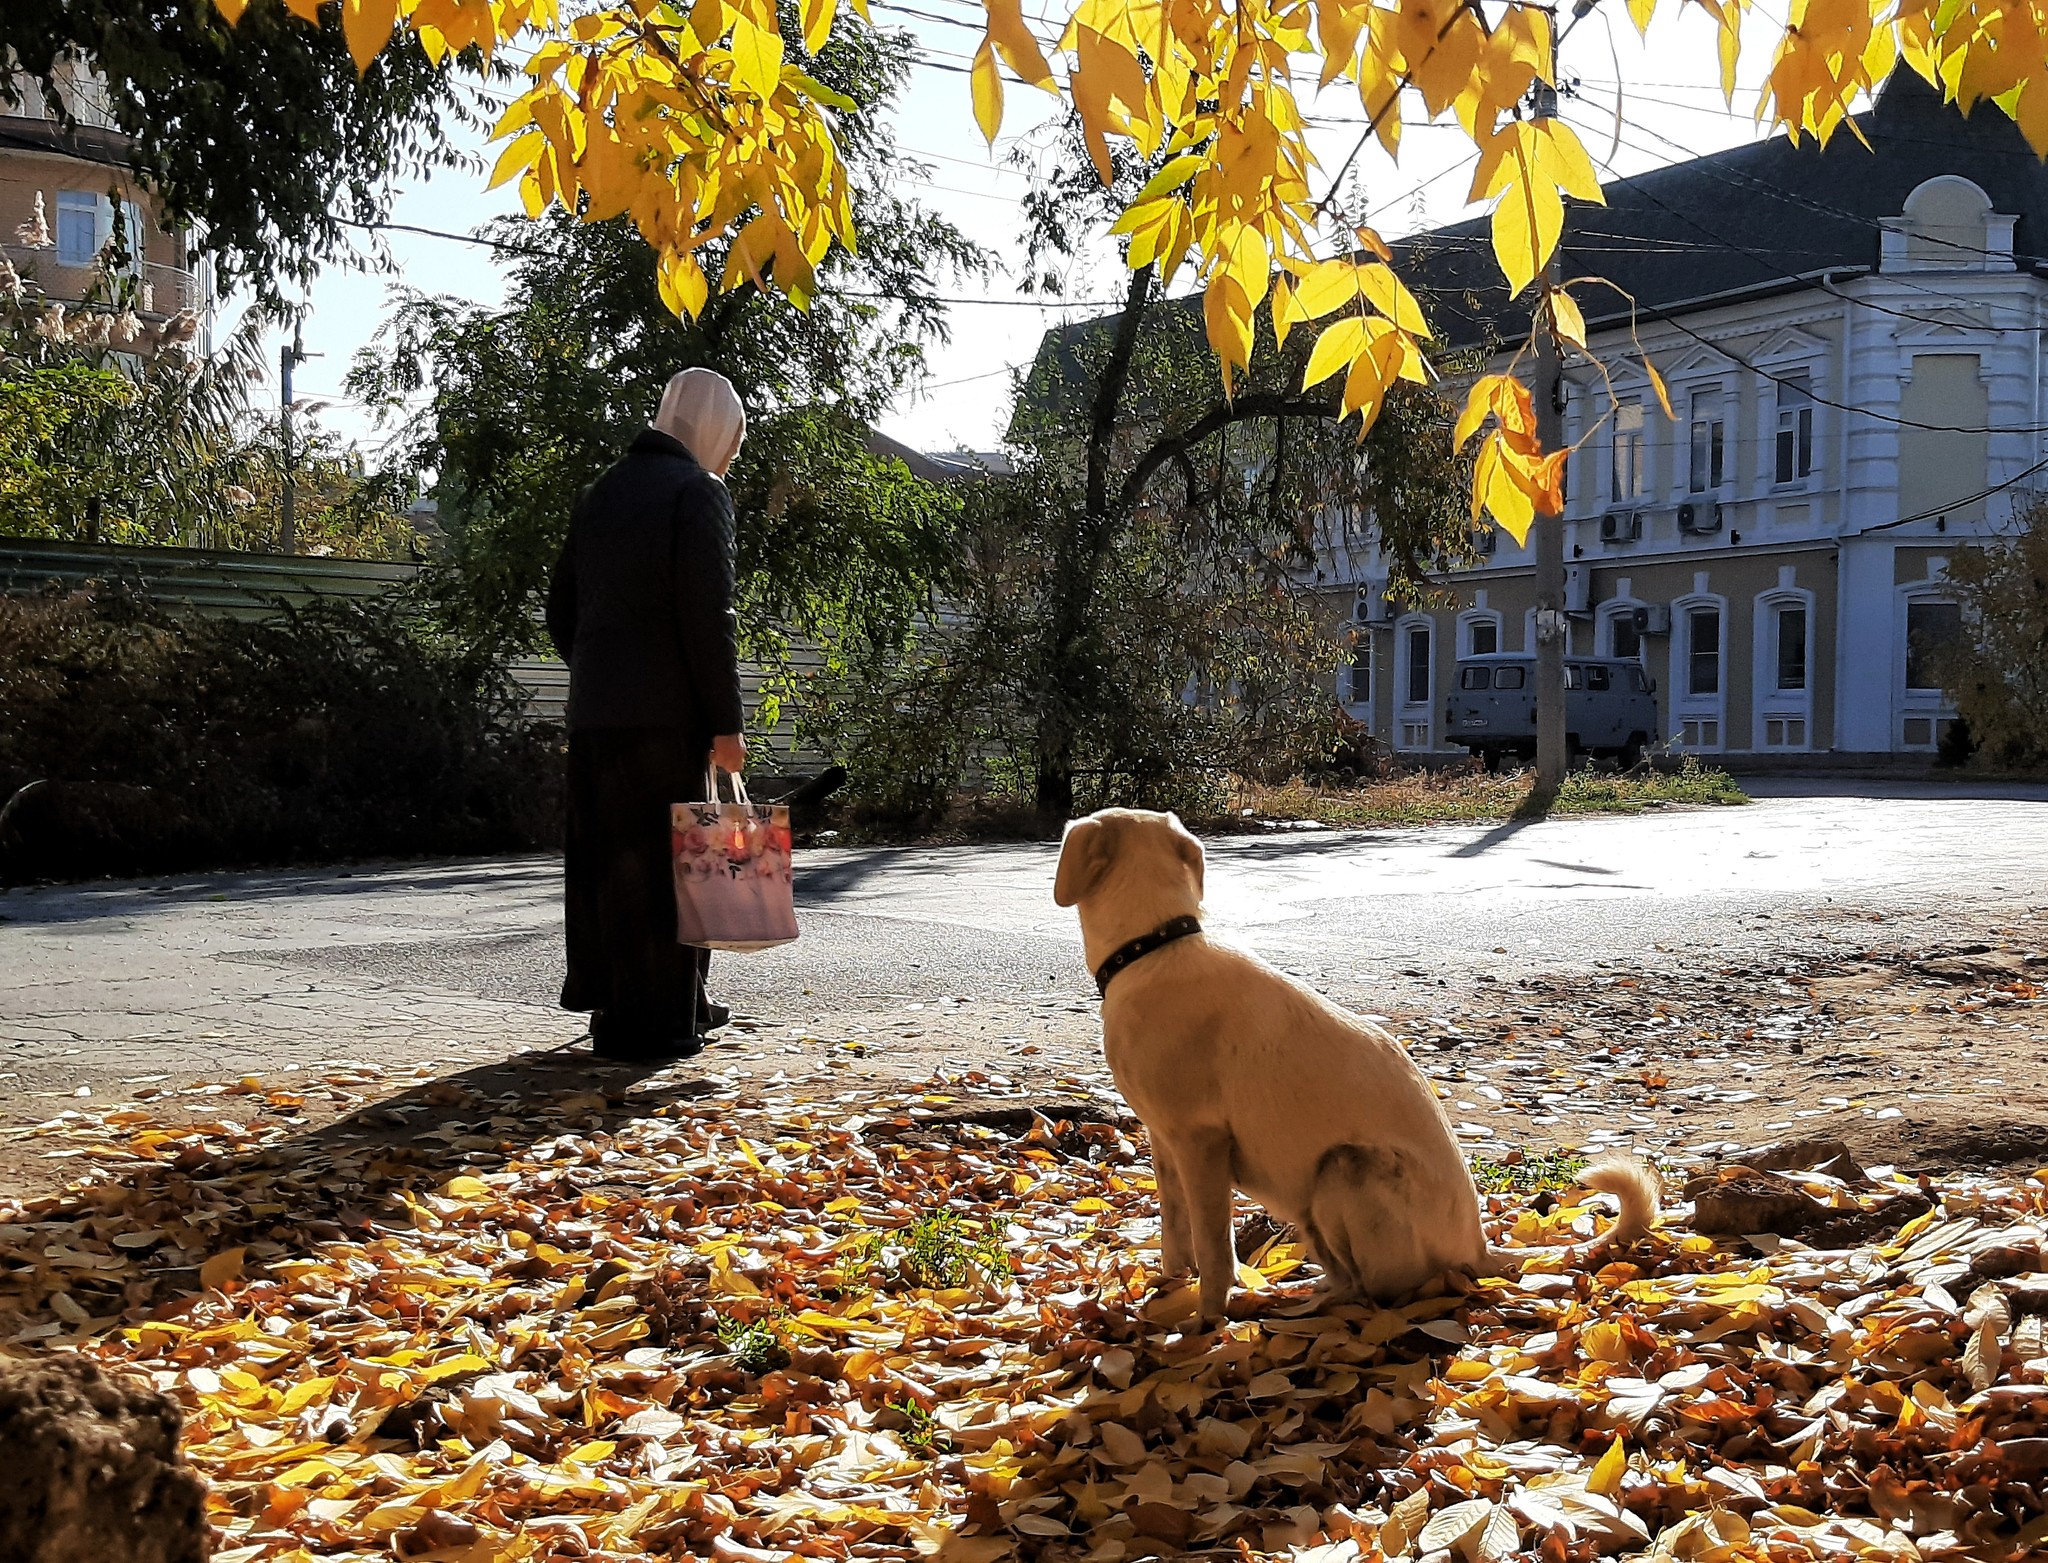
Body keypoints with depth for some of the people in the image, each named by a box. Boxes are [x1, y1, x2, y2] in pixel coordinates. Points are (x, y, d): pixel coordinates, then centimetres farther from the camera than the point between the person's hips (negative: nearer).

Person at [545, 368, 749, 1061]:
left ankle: (606, 997, 23)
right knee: (659, 861, -3)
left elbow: (560, 612, 19)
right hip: (664, 712, -7)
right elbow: (708, 616, -14)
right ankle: (649, 1022, 0)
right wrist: (727, 722, -12)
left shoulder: (600, 493, 18)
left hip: (592, 710, 7)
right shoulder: (698, 491, -6)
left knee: (605, 855, 13)